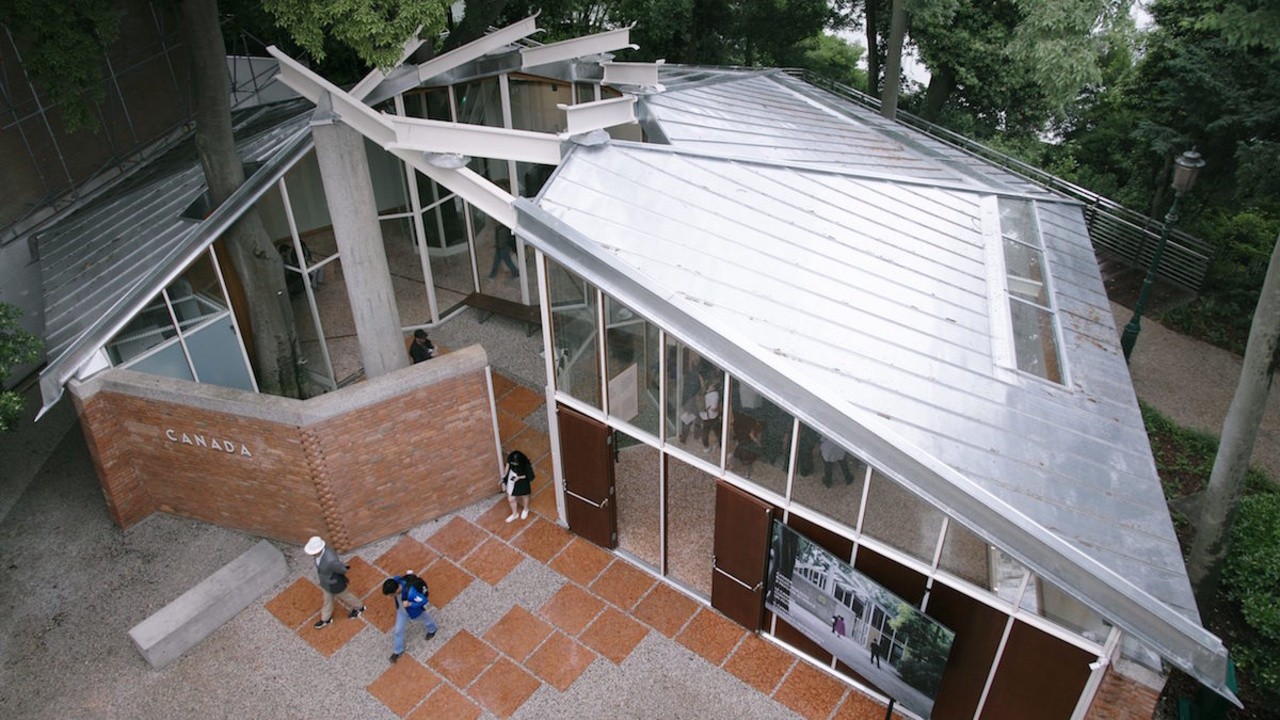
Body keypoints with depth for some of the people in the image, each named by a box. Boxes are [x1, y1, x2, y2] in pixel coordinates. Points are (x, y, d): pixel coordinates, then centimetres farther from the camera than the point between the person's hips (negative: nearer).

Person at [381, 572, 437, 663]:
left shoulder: (410, 592, -48)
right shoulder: (395, 581, -33)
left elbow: (424, 600, -32)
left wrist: (410, 604, -42)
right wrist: (394, 598, -4)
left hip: (414, 611, -4)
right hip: (402, 610, 4)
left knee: (424, 619, 30)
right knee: (398, 630, 17)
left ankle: (432, 629, 65)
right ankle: (398, 651, 43)